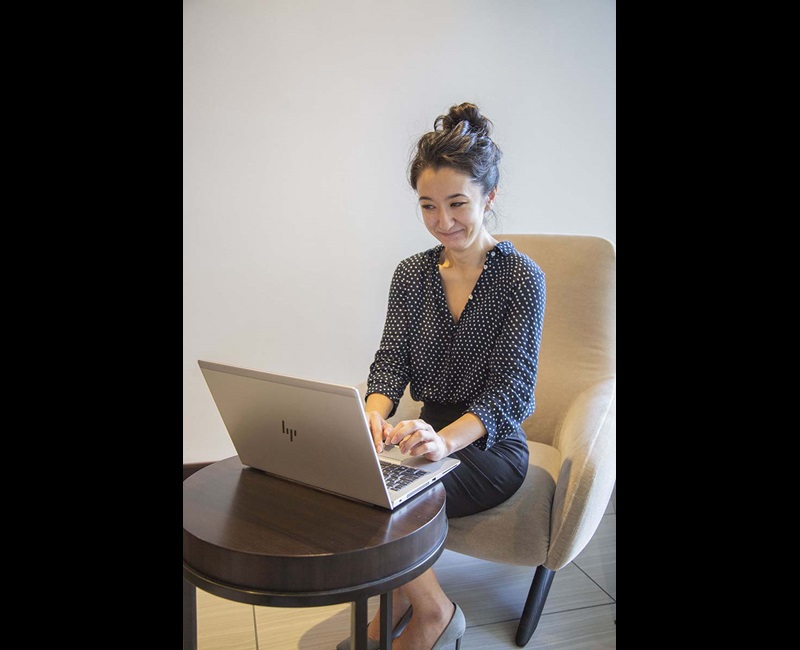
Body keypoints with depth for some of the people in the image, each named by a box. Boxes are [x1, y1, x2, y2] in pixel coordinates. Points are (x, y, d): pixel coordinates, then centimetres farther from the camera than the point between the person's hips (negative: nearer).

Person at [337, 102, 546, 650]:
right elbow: (392, 359, 0)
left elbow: (510, 388, -16)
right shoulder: (412, 274, 6)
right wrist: (375, 414, -23)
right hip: (432, 433, 5)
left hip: (492, 445, -4)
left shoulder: (521, 277, -10)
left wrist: (445, 439, -35)